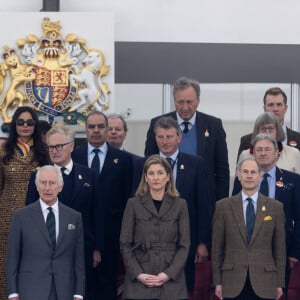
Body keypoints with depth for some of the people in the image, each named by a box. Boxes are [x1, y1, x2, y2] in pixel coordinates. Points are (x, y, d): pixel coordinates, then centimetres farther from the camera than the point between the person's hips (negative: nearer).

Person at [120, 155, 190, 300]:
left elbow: (184, 245, 3)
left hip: (171, 279, 0)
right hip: (139, 280, 0)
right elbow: (125, 244, 2)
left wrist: (168, 274, -9)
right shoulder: (133, 204, 4)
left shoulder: (180, 204, 6)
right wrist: (138, 274, -9)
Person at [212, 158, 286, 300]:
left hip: (264, 282, 0)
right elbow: (217, 247, 5)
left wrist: (280, 283, 5)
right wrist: (217, 282, 1)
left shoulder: (275, 207, 5)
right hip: (233, 282, 0)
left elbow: (279, 247, 7)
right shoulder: (223, 206, 4)